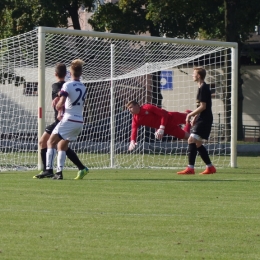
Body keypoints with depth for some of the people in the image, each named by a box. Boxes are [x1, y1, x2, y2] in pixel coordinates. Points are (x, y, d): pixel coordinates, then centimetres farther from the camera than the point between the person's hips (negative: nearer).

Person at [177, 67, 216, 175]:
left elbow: (203, 106, -18)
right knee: (197, 144, 13)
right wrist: (195, 116, 18)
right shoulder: (202, 87, 17)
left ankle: (190, 168, -23)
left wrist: (190, 114, -13)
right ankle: (210, 167, 16)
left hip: (204, 120, -11)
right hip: (202, 119, 11)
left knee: (192, 140, -17)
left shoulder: (203, 88, -14)